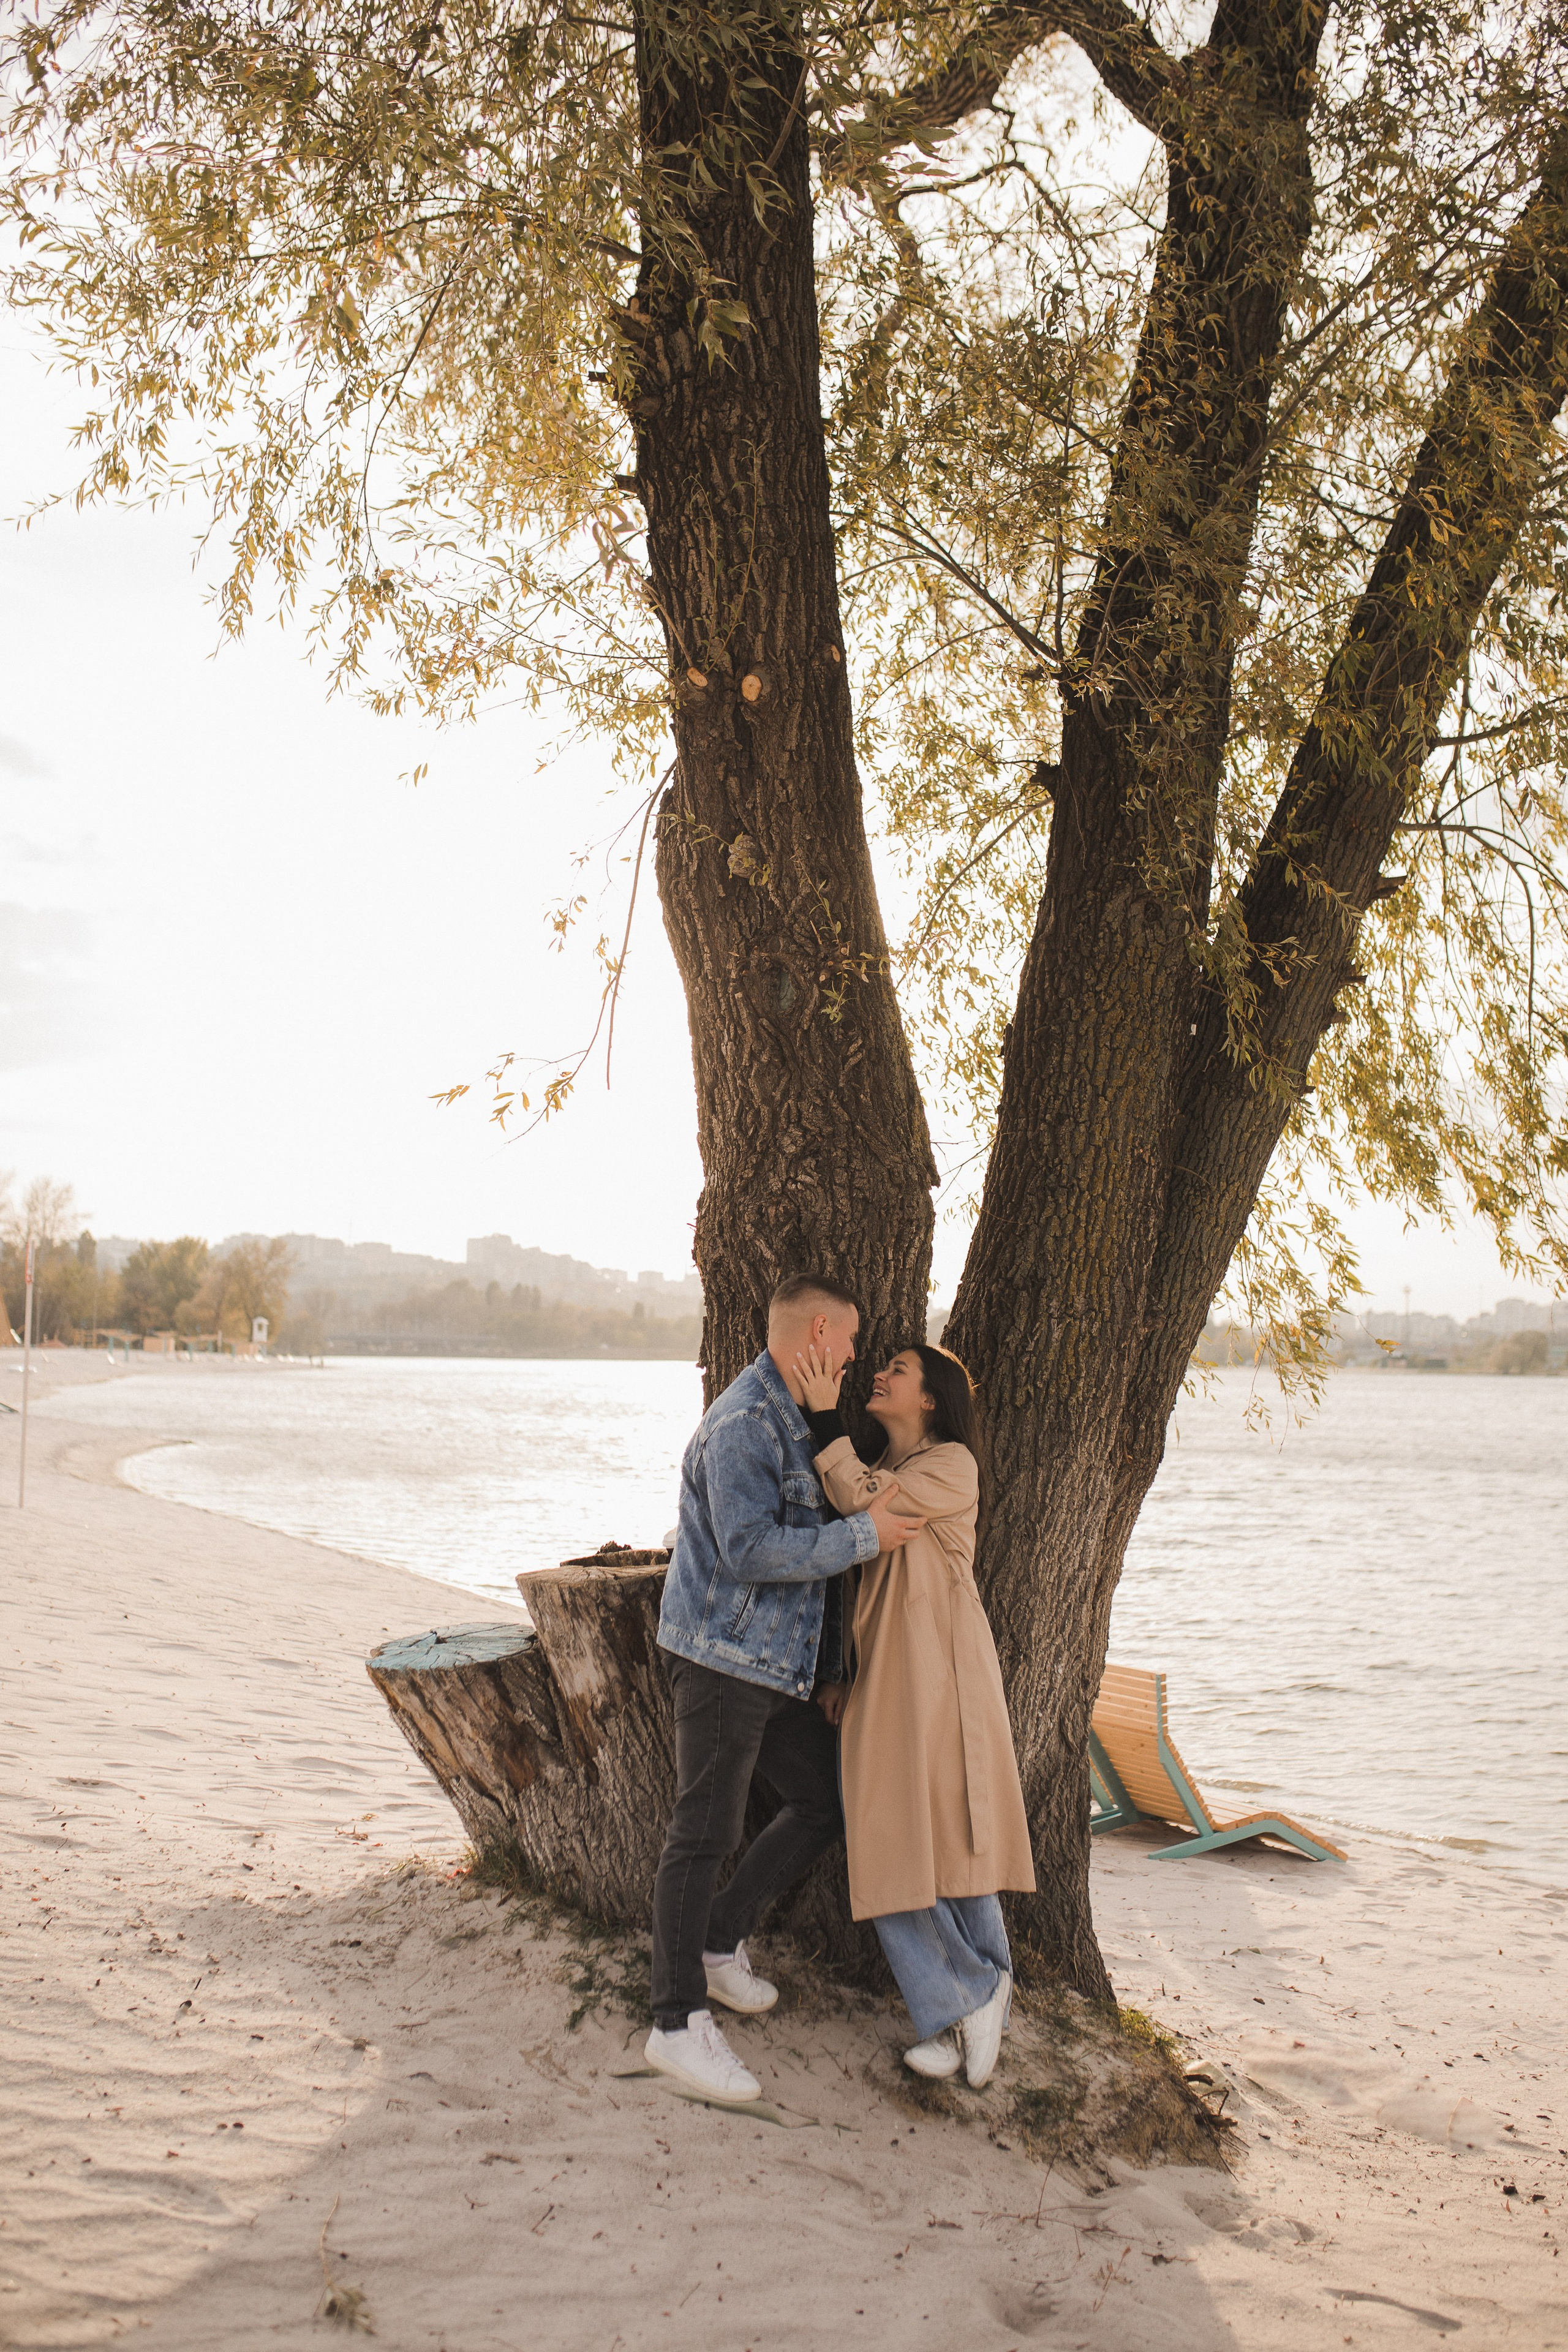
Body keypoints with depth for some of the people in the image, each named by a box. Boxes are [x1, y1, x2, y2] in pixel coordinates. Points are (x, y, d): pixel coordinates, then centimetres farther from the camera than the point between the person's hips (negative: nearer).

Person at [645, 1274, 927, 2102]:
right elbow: (750, 1550, -25)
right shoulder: (742, 1421, -17)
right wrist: (864, 1535, -20)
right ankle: (679, 2023, 4)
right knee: (703, 1836, -4)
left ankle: (719, 1942, 26)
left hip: (774, 1661, 10)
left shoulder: (792, 1421, 16)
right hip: (721, 1654, -10)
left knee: (824, 1803, 13)